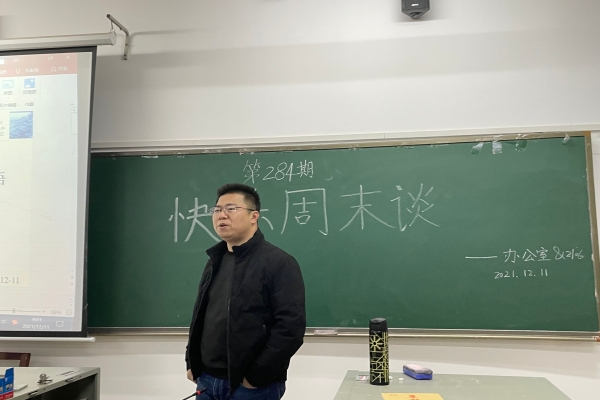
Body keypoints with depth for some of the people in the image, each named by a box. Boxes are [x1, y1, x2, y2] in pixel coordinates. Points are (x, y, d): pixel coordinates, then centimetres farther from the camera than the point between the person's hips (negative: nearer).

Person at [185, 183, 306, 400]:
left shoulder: (279, 262, -11)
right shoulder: (215, 261, 13)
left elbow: (291, 327, -18)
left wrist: (256, 376, -17)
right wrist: (192, 364, 11)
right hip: (207, 382, 7)